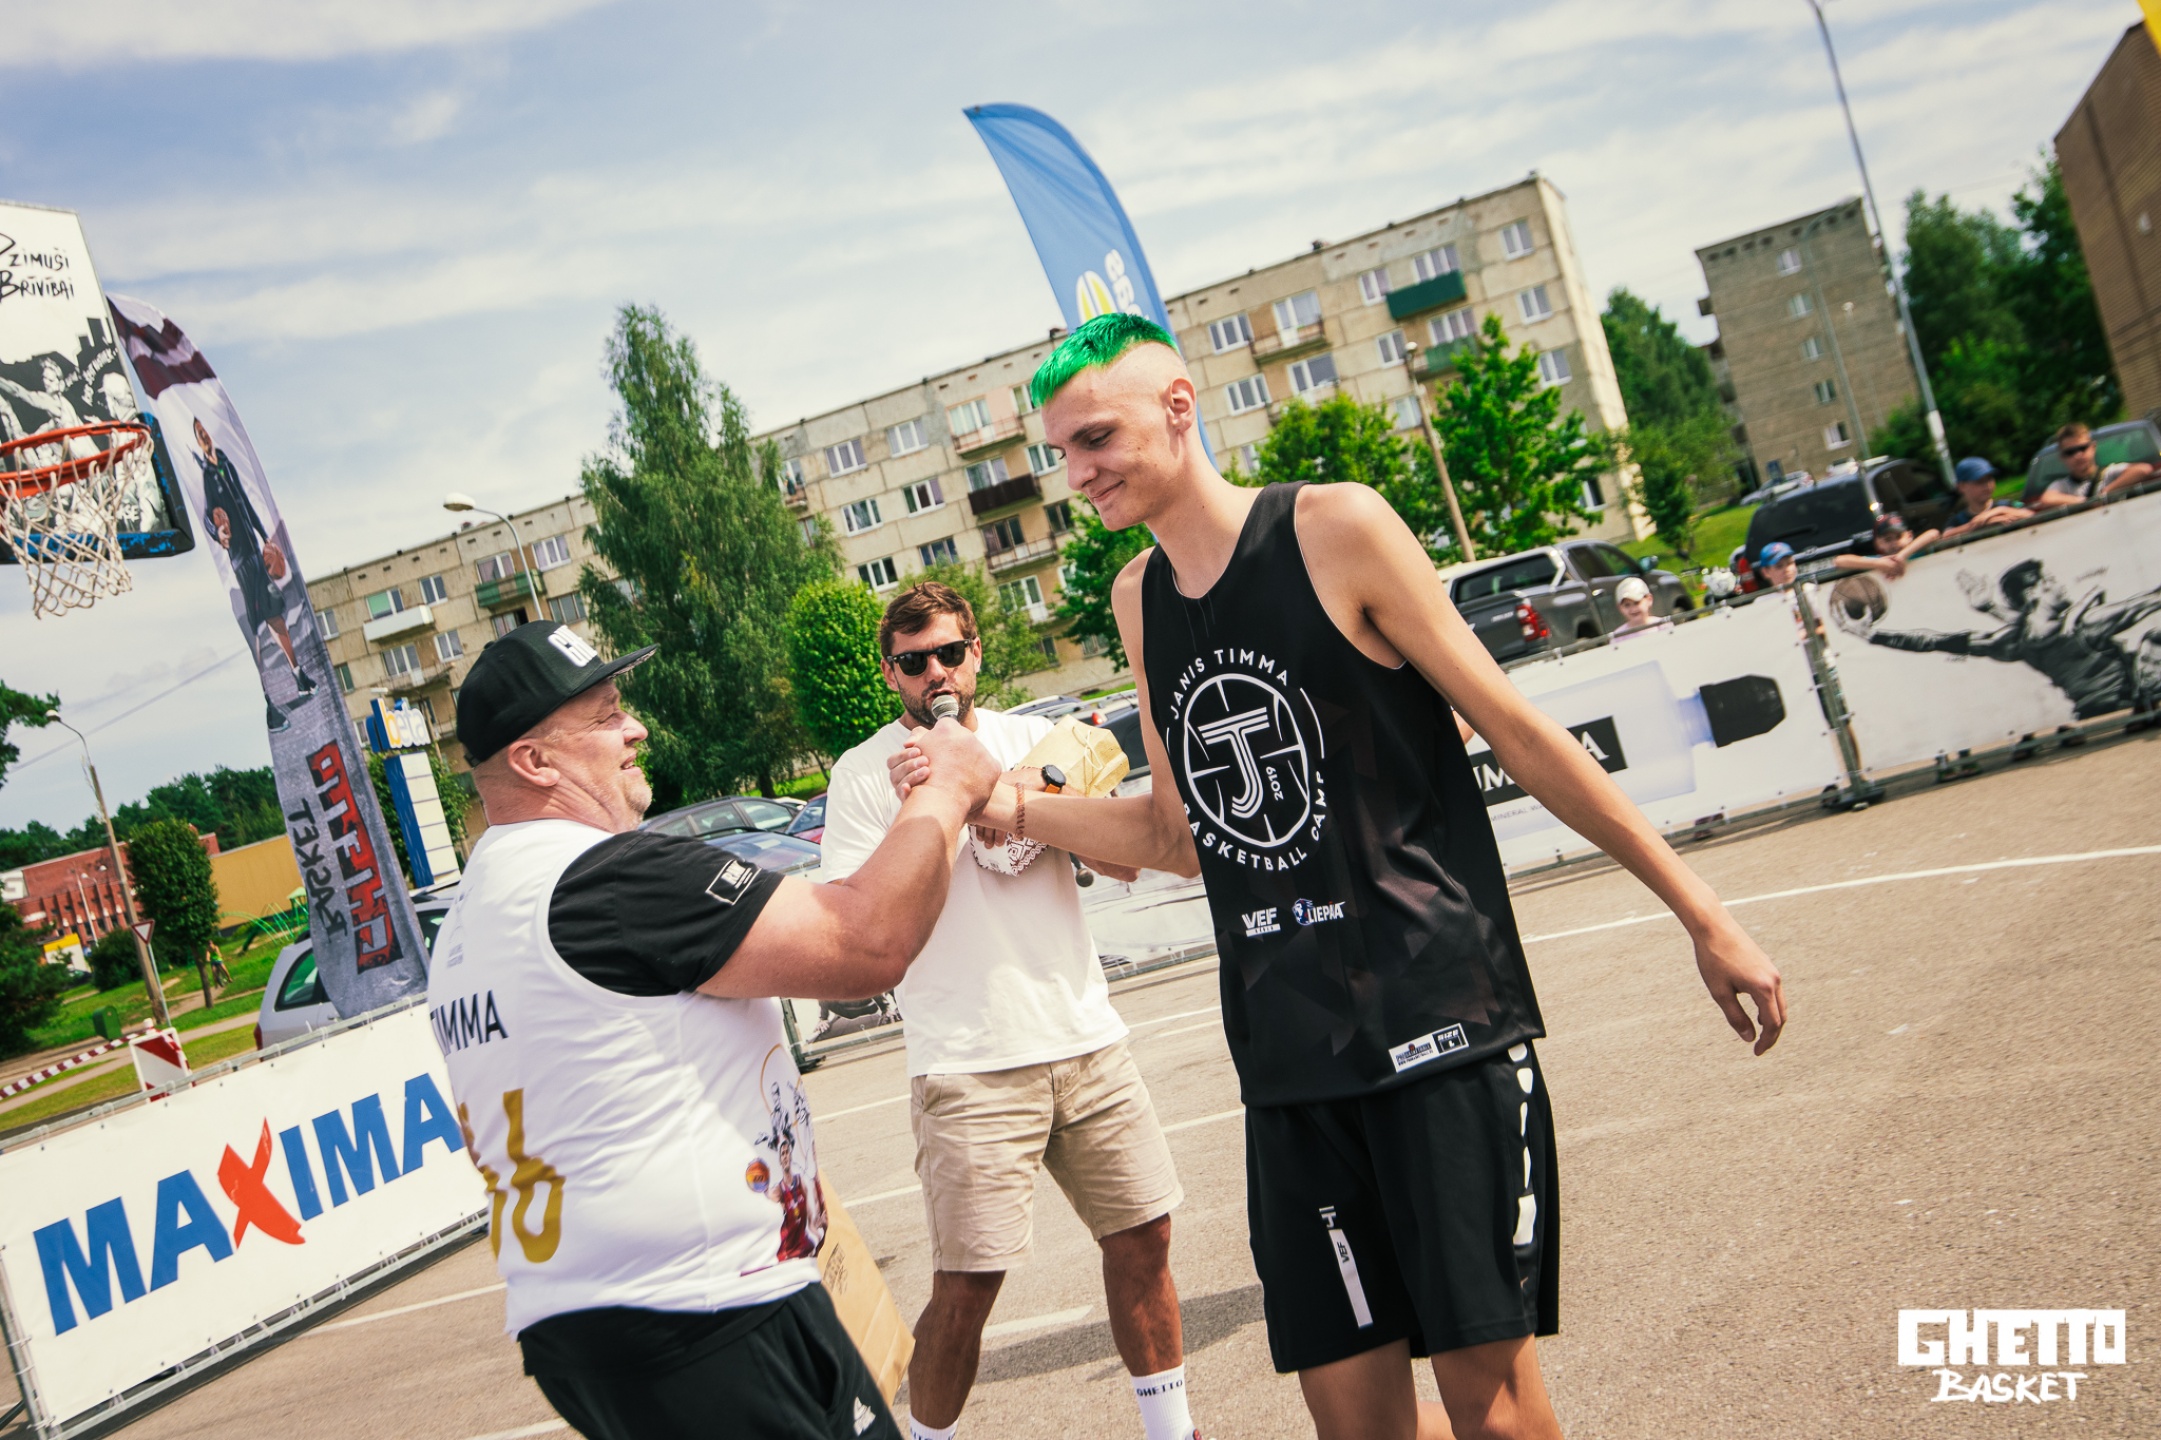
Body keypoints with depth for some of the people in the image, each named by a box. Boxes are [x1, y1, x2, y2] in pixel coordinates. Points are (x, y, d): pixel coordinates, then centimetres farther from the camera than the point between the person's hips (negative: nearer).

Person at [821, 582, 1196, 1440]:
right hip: (968, 1069, -4)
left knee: (1142, 1237, 10)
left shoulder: (1034, 740, 11)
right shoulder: (866, 773, -1)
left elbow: (1126, 861, 6)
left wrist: (1042, 799, -11)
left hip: (1087, 1042, 4)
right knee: (966, 1287, -6)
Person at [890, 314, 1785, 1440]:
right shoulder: (1136, 599, 11)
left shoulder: (1337, 528, -6)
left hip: (1438, 1022, -5)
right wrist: (1005, 804, 5)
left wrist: (1704, 916, -2)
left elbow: (1518, 734, -3)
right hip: (1288, 1054, 5)